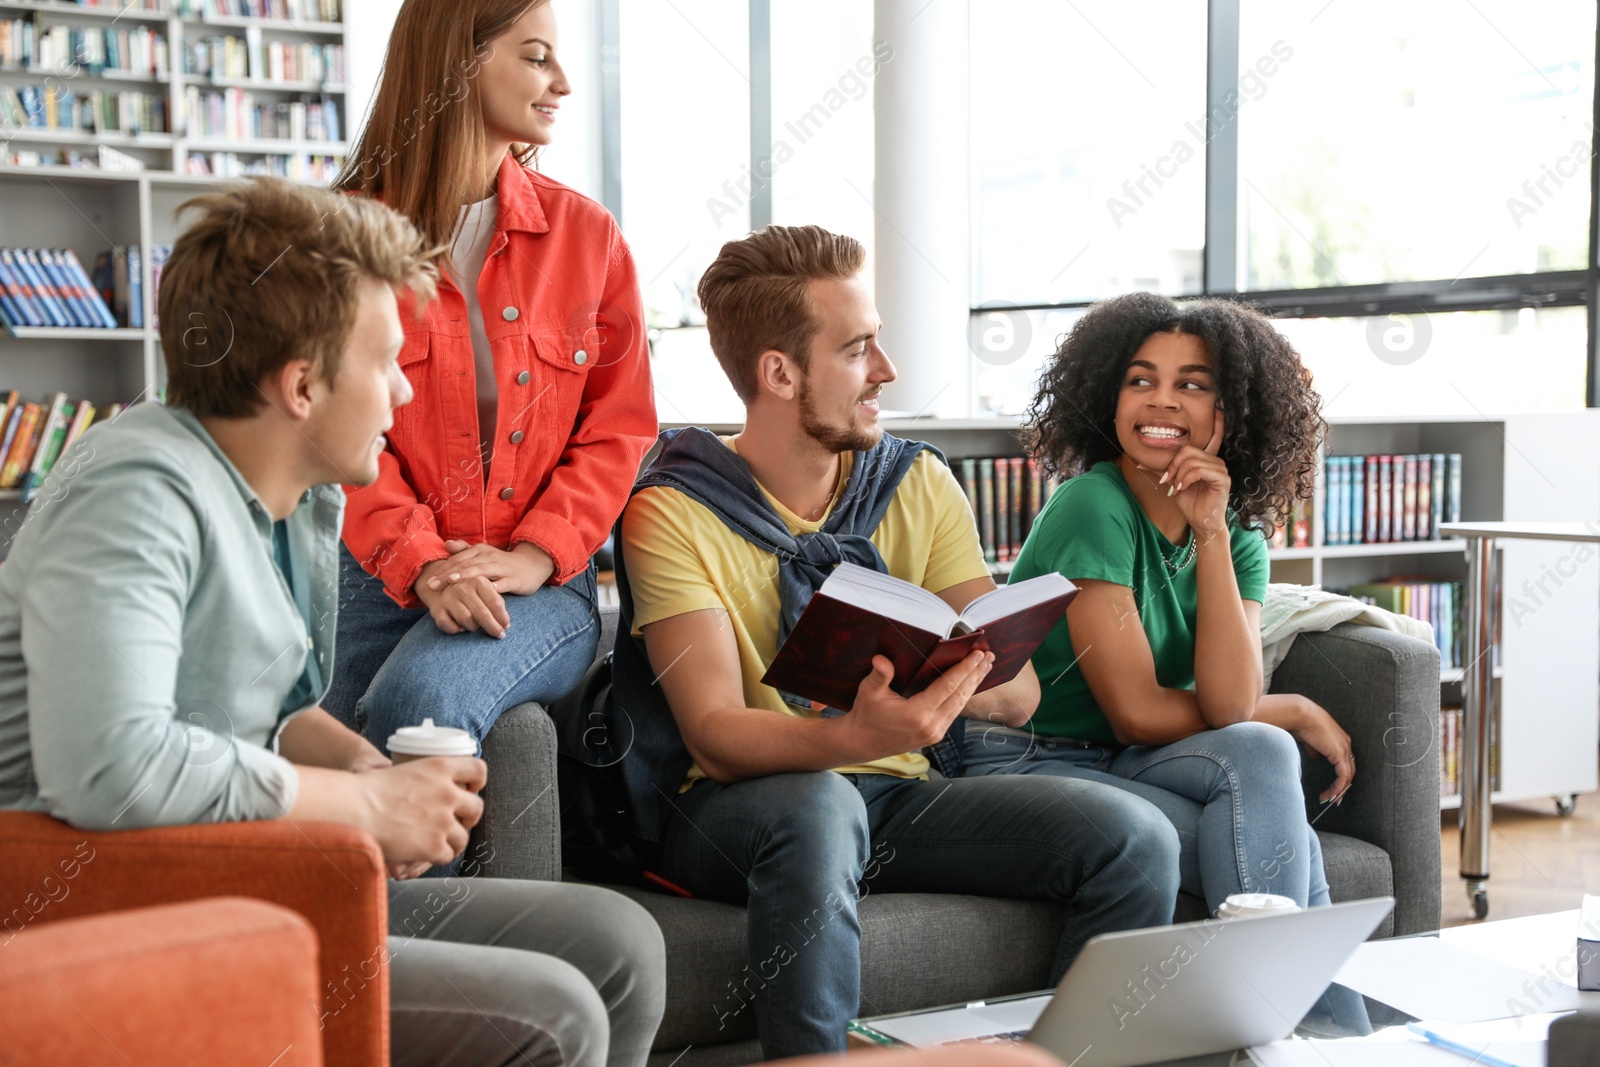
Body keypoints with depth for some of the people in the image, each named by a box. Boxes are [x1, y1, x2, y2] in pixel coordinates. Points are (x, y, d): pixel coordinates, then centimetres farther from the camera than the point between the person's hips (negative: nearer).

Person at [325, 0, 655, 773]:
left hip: (540, 585, 0)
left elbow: (620, 425, 6)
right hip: (380, 574, 0)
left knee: (423, 696, -30)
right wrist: (423, 564, -15)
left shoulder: (584, 233, 10)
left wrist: (534, 557, -9)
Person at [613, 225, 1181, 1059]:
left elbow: (1018, 692, 0)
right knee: (816, 809, -39)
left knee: (1134, 840, -16)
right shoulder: (675, 515, -9)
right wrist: (856, 738, -38)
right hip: (739, 804, -4)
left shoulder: (919, 488, 6)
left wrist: (941, 679, -24)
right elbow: (714, 735, -18)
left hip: (894, 794, 5)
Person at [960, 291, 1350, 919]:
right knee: (1277, 819, -23)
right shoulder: (1093, 504, -15)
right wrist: (1297, 714, -3)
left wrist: (1211, 535, -17)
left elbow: (1230, 706, -14)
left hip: (1117, 767, 6)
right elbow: (1137, 713, -17)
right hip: (1024, 769, -6)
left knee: (1261, 753, -24)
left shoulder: (1237, 539, 4)